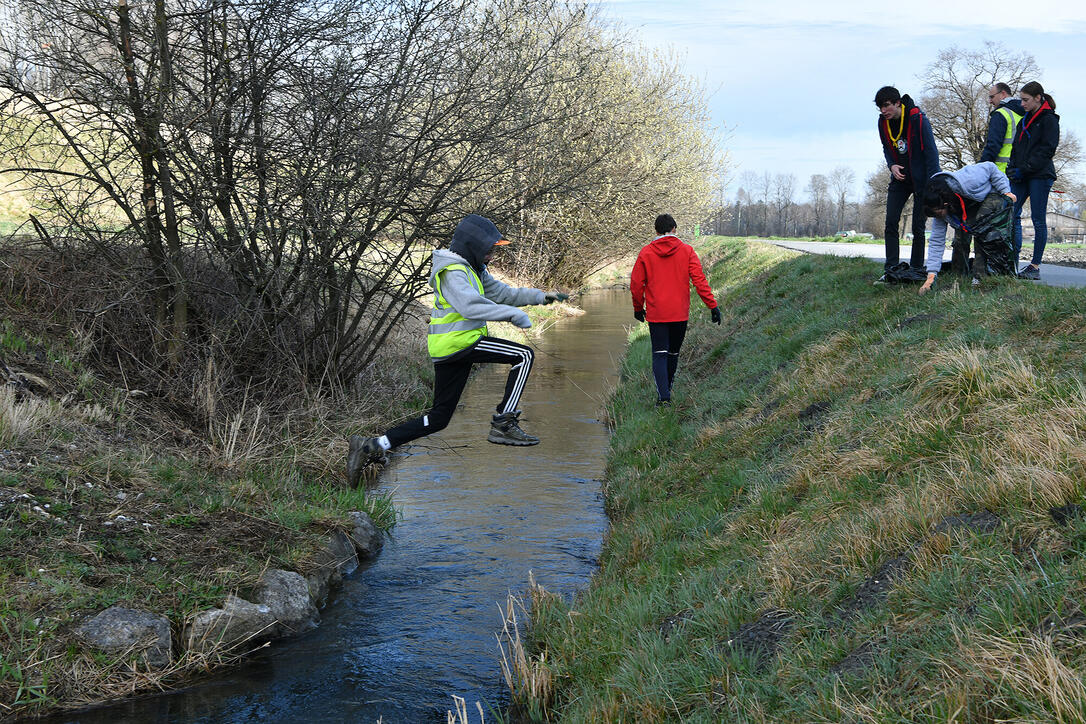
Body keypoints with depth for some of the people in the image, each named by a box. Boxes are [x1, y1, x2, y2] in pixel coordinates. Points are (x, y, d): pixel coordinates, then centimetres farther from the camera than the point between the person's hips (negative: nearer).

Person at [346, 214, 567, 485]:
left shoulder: (473, 270, 20)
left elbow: (502, 292, 26)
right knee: (524, 356, -12)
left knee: (438, 419, 11)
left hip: (448, 350, 10)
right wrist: (514, 314, -28)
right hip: (458, 342, -10)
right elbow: (471, 306, -29)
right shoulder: (453, 272, -13)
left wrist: (541, 296, 18)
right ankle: (504, 424, -14)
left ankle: (372, 447, 9)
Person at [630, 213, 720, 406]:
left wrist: (638, 308, 16)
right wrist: (712, 305, -3)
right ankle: (666, 390, 28)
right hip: (680, 313, 1)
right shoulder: (686, 250, -1)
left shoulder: (646, 252, -1)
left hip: (656, 313, -1)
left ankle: (663, 396, -16)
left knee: (659, 354, -1)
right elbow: (699, 280, -6)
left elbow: (636, 284, 2)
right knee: (673, 353, 16)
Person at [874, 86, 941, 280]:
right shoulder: (883, 122, -1)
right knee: (891, 224, -7)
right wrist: (892, 166, -9)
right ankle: (891, 269, -6)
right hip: (899, 178, 5)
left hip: (920, 180, -5)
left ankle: (916, 270, 9)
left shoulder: (918, 119, -18)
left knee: (918, 228, -1)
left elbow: (931, 152, -16)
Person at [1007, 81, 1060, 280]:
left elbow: (1048, 150, -12)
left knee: (1038, 219, -4)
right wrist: (1012, 168, 4)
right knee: (1012, 213, -2)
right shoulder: (1025, 120, 19)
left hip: (1040, 175, -7)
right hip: (1021, 176, 7)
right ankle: (1013, 261, 0)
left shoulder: (1049, 120, -4)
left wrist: (1024, 170, -16)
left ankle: (1035, 267, -2)